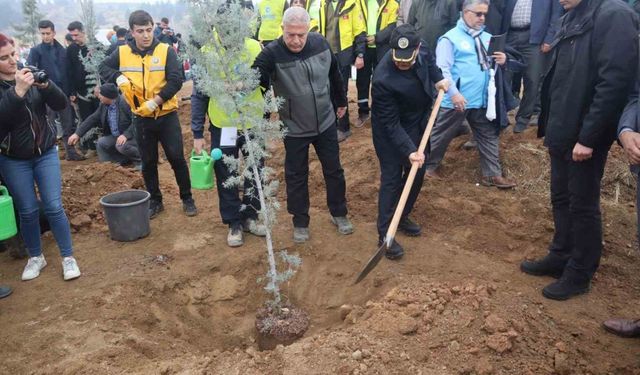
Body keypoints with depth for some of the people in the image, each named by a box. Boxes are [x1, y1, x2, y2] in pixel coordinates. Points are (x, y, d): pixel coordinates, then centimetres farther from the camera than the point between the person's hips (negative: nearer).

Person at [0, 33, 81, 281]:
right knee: (28, 211, 6)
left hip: (46, 152, 1)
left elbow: (60, 105, -9)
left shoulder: (31, 75, -3)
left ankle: (68, 257, 12)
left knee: (54, 207, -1)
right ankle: (35, 257, 26)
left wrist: (46, 85, -27)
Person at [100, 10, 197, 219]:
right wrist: (118, 77, -10)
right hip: (141, 118, 3)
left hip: (167, 116, -2)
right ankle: (155, 201, 26)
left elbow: (176, 81, -15)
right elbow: (103, 68, 12)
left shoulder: (166, 51, -8)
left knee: (177, 158, 1)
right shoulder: (122, 53, 0)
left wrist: (155, 102, -21)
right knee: (148, 162, 11)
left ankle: (187, 198, 17)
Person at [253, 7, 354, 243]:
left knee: (334, 170, 15)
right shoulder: (272, 53, -20)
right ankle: (300, 223, 29)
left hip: (325, 123, 3)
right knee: (296, 176, 10)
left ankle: (339, 214, 36)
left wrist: (341, 101, 19)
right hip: (294, 129, -3)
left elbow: (334, 74, 8)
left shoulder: (320, 44, -8)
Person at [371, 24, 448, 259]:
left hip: (417, 124, 7)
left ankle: (402, 217, 32)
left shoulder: (421, 51, -18)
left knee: (417, 173, 14)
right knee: (392, 178, -4)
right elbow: (391, 124, -29)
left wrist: (438, 78, 0)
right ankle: (384, 234, 5)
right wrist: (409, 150, -33)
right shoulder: (383, 79, -35)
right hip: (390, 131, -7)